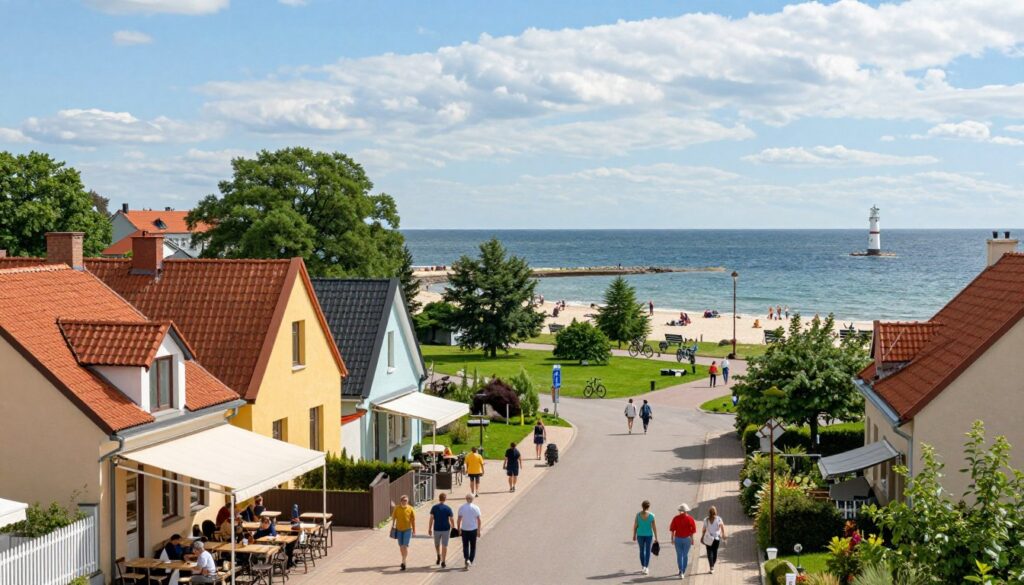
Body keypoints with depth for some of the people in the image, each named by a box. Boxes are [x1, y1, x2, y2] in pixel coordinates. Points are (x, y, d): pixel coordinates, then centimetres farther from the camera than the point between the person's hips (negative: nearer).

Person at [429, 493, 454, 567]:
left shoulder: (434, 507, -5)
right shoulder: (448, 508, -7)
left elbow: (431, 519, -6)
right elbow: (451, 520, -5)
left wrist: (429, 529, 0)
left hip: (437, 529, 1)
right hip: (446, 529, -1)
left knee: (437, 544, 25)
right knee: (444, 546, 5)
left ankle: (439, 556, 18)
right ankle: (443, 562, 4)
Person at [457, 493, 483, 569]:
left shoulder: (461, 507, -3)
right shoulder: (476, 508, -5)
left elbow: (459, 519, -2)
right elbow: (479, 520, -5)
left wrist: (458, 529, 9)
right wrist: (479, 531, 2)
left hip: (464, 529, 0)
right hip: (473, 529, 0)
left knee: (465, 546, 7)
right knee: (473, 546, 14)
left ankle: (467, 559, -13)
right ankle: (471, 561, 14)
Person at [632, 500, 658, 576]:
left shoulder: (638, 514, -9)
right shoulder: (651, 515, -12)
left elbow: (635, 526, -4)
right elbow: (654, 527, -9)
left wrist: (634, 535, 8)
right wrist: (656, 538, -1)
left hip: (640, 535, 2)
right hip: (649, 535, -2)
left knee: (642, 551, 19)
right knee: (648, 552, 6)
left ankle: (643, 567, 29)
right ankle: (646, 569, -2)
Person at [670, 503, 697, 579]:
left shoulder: (676, 518, -5)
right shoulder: (690, 518, -7)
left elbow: (672, 529, -3)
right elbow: (693, 530, -6)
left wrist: (672, 538, 7)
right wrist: (692, 539, 3)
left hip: (678, 539, 0)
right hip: (687, 539, 0)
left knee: (679, 555, 5)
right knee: (685, 555, 14)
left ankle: (681, 571, -9)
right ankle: (683, 572, 20)